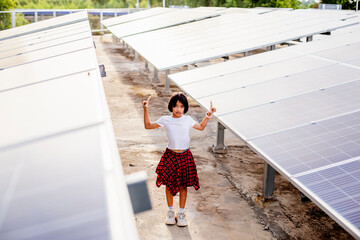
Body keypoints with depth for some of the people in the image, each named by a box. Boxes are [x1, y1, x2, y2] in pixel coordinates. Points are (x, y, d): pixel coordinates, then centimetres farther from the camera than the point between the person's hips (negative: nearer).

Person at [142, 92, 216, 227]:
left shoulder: (188, 120, 2)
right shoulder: (165, 120, -3)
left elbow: (201, 127, 20)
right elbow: (148, 126, 6)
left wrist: (208, 115, 10)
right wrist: (146, 110, -3)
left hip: (185, 156, 1)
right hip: (170, 155, -1)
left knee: (183, 185, 8)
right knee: (169, 184, 8)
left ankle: (181, 213, 23)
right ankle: (170, 211, 26)